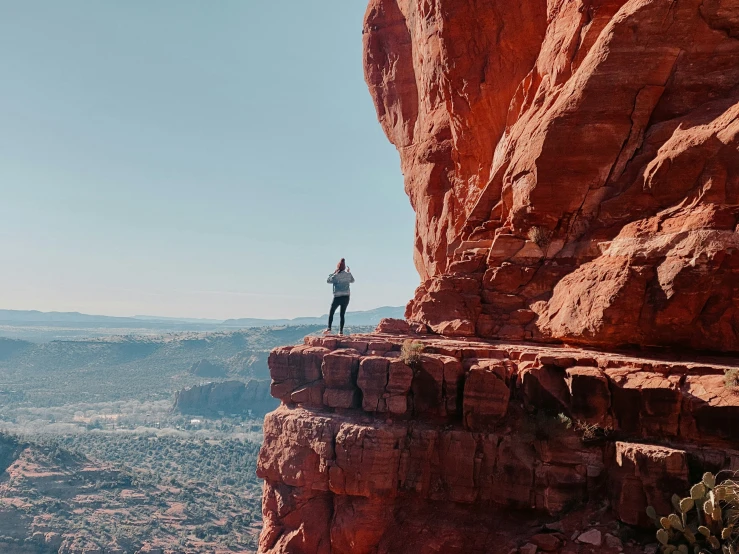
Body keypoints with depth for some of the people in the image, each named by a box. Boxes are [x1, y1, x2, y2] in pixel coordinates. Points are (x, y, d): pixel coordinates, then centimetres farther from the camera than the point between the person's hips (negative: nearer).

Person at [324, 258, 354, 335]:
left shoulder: (336, 275, -12)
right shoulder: (348, 274, 2)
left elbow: (328, 280, -3)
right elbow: (352, 280, 22)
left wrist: (334, 273, 0)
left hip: (338, 297, -4)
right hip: (346, 297, 4)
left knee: (331, 312, 9)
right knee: (342, 314, 9)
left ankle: (329, 328, -1)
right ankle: (341, 331, 6)